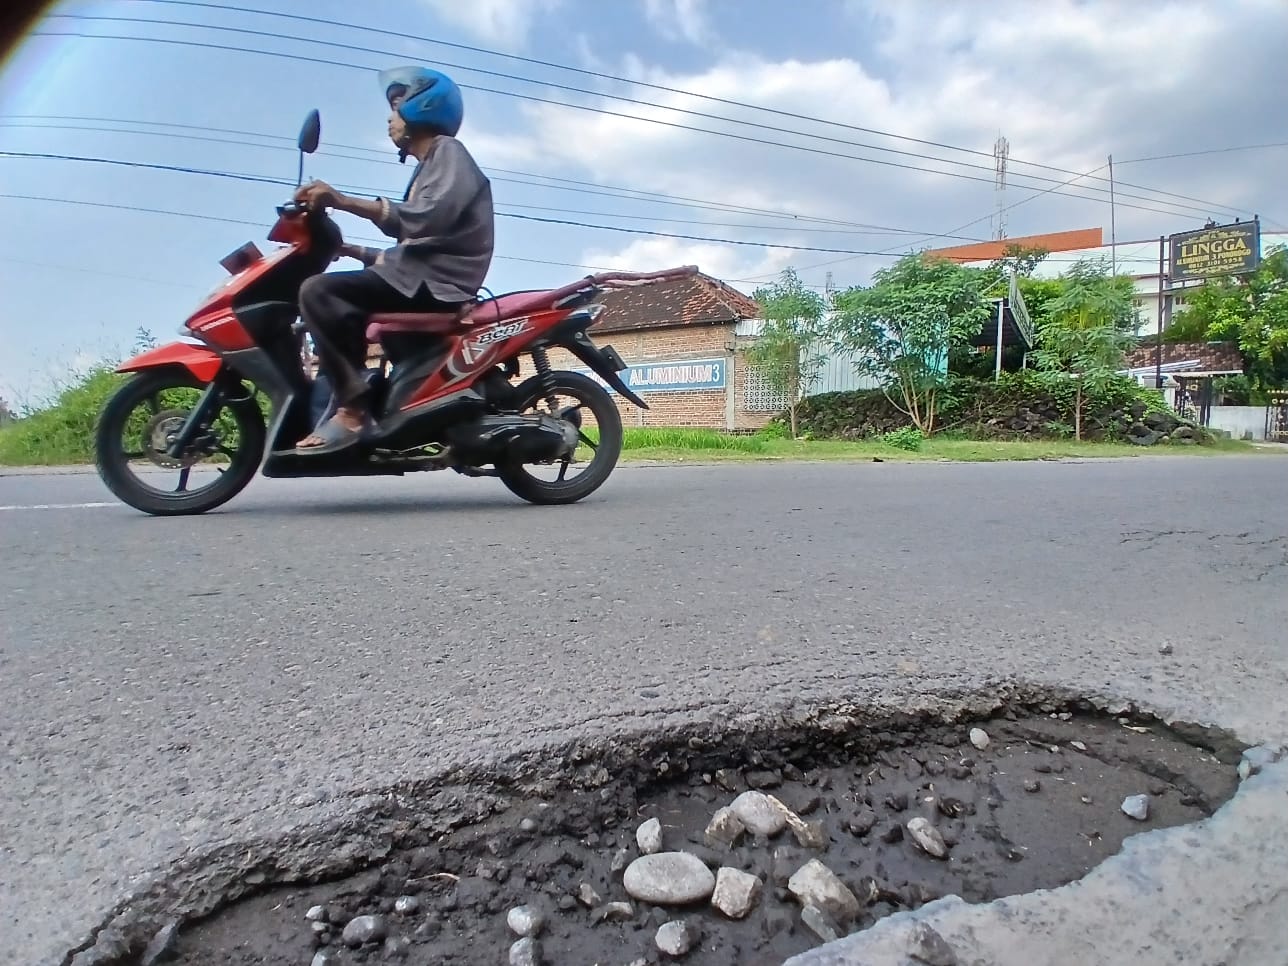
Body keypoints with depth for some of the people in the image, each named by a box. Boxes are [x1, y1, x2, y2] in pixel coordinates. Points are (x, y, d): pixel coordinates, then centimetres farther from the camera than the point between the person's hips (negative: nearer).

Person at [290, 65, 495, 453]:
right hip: (421, 278, 11)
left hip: (436, 283, -11)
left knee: (317, 291, -22)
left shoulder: (448, 150, 0)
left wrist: (342, 200, -25)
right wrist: (351, 250, 20)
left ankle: (352, 407, -25)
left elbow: (429, 218, -22)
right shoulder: (428, 167, 31)